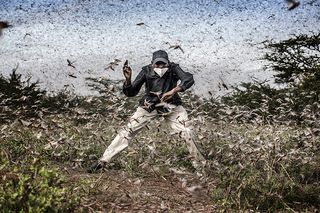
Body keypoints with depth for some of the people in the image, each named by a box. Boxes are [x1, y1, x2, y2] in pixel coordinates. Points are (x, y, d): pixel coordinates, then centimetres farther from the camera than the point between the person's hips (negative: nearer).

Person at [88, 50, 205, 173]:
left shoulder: (173, 69, -17)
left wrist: (174, 90, -48)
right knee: (128, 130, -9)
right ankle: (103, 161, -4)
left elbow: (189, 79, -34)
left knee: (187, 132, -11)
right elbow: (131, 93, -13)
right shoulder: (147, 71, -16)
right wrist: (128, 80, -33)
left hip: (171, 106, 0)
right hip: (149, 106, 0)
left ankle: (199, 164, 9)